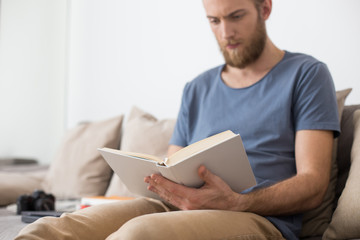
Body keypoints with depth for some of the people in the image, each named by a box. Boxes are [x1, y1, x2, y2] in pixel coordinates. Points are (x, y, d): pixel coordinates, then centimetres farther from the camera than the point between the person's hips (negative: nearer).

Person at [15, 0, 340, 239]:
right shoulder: (197, 90, 24)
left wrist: (236, 203, -20)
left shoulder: (306, 75, 8)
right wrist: (169, 188, -4)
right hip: (183, 207, 5)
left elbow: (312, 186, -2)